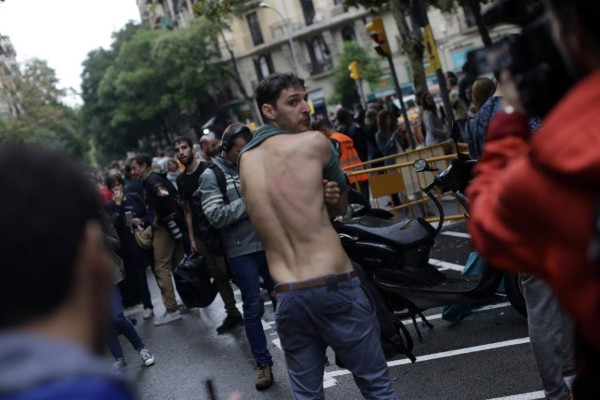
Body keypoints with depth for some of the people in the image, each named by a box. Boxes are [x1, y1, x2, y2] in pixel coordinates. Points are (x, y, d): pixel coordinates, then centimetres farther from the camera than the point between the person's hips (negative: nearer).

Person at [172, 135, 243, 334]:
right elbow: (188, 210, 15)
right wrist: (191, 238, 11)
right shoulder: (181, 180, 12)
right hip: (201, 235, 5)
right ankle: (232, 314, 17)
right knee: (217, 274, 8)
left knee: (227, 271, -6)